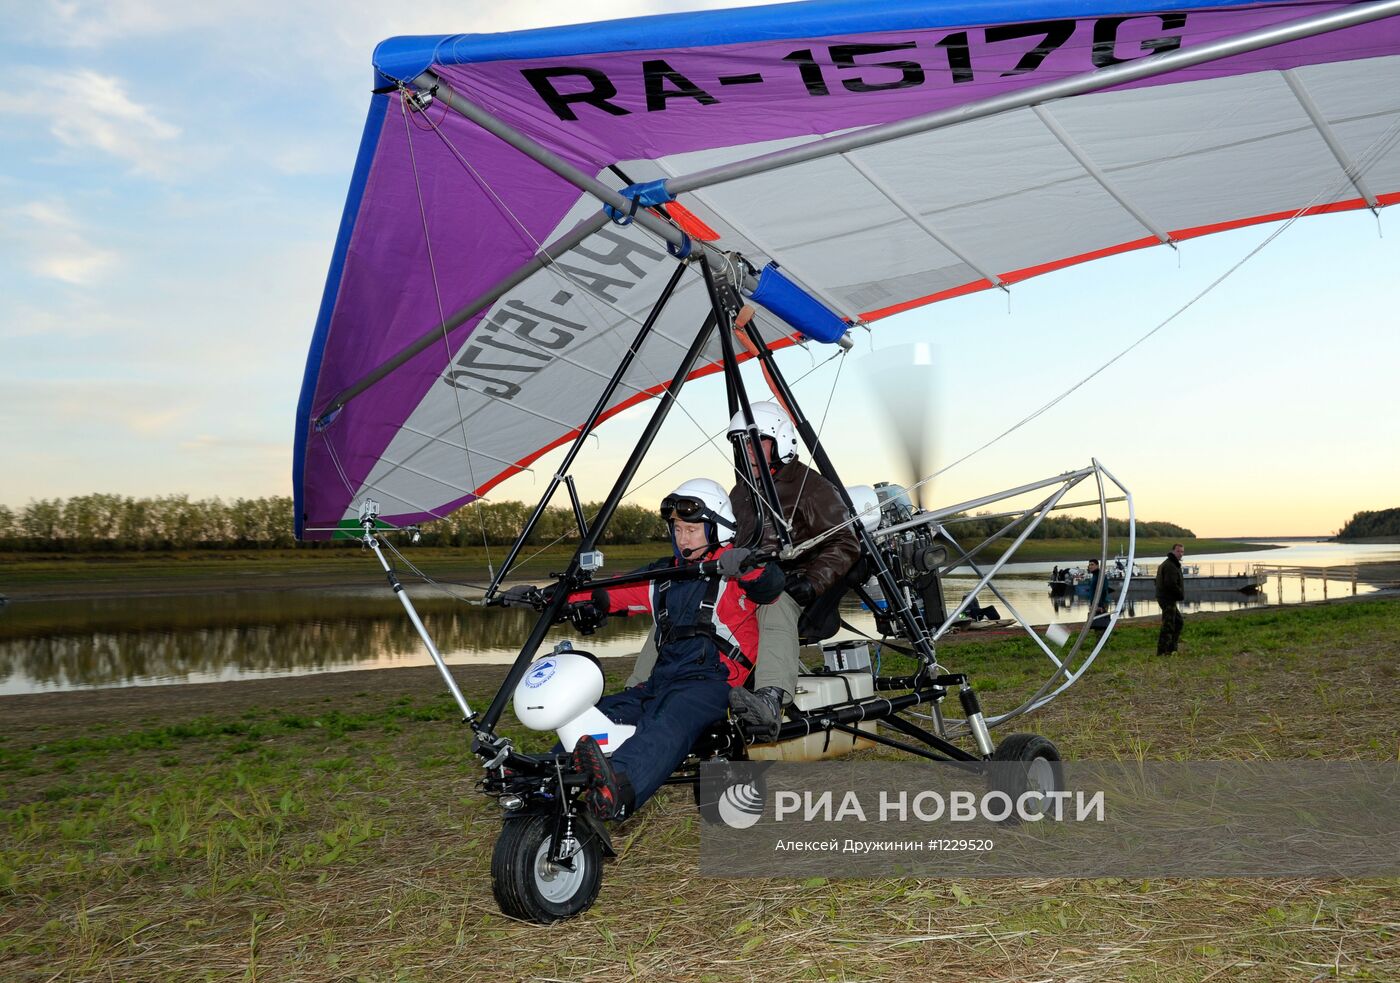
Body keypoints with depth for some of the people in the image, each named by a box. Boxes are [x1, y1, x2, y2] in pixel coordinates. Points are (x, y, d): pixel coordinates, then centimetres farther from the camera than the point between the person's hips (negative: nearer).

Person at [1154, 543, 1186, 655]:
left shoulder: (1165, 564, 18)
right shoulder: (1170, 566, -17)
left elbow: (1156, 582, 25)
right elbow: (1171, 584, -26)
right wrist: (1181, 595, -10)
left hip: (1166, 599, 11)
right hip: (1168, 599, -11)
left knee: (1179, 621, 20)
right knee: (1168, 625, -8)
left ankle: (1172, 648, 22)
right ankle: (1162, 651, -6)